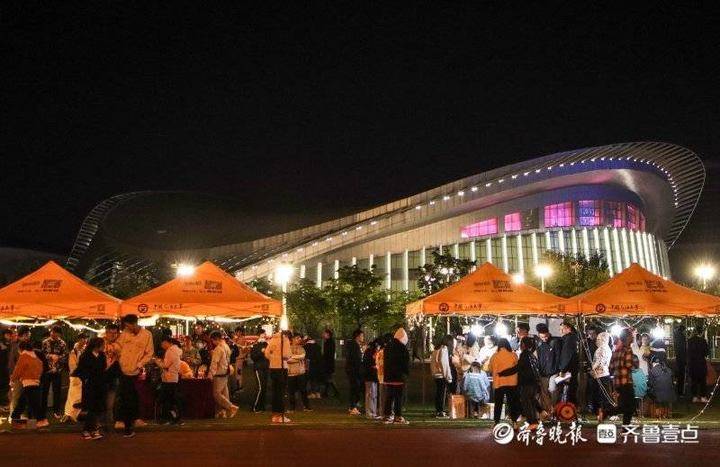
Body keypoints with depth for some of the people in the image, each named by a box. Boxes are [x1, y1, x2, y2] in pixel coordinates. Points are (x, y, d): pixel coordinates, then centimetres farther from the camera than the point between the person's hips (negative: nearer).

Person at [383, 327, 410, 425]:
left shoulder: (388, 346, 12)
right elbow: (406, 363, -10)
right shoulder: (402, 348, -12)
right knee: (399, 397, -1)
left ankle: (388, 415, 13)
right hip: (399, 377, -7)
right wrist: (407, 373, 3)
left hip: (388, 376, 7)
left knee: (389, 396, 11)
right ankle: (398, 416, 0)